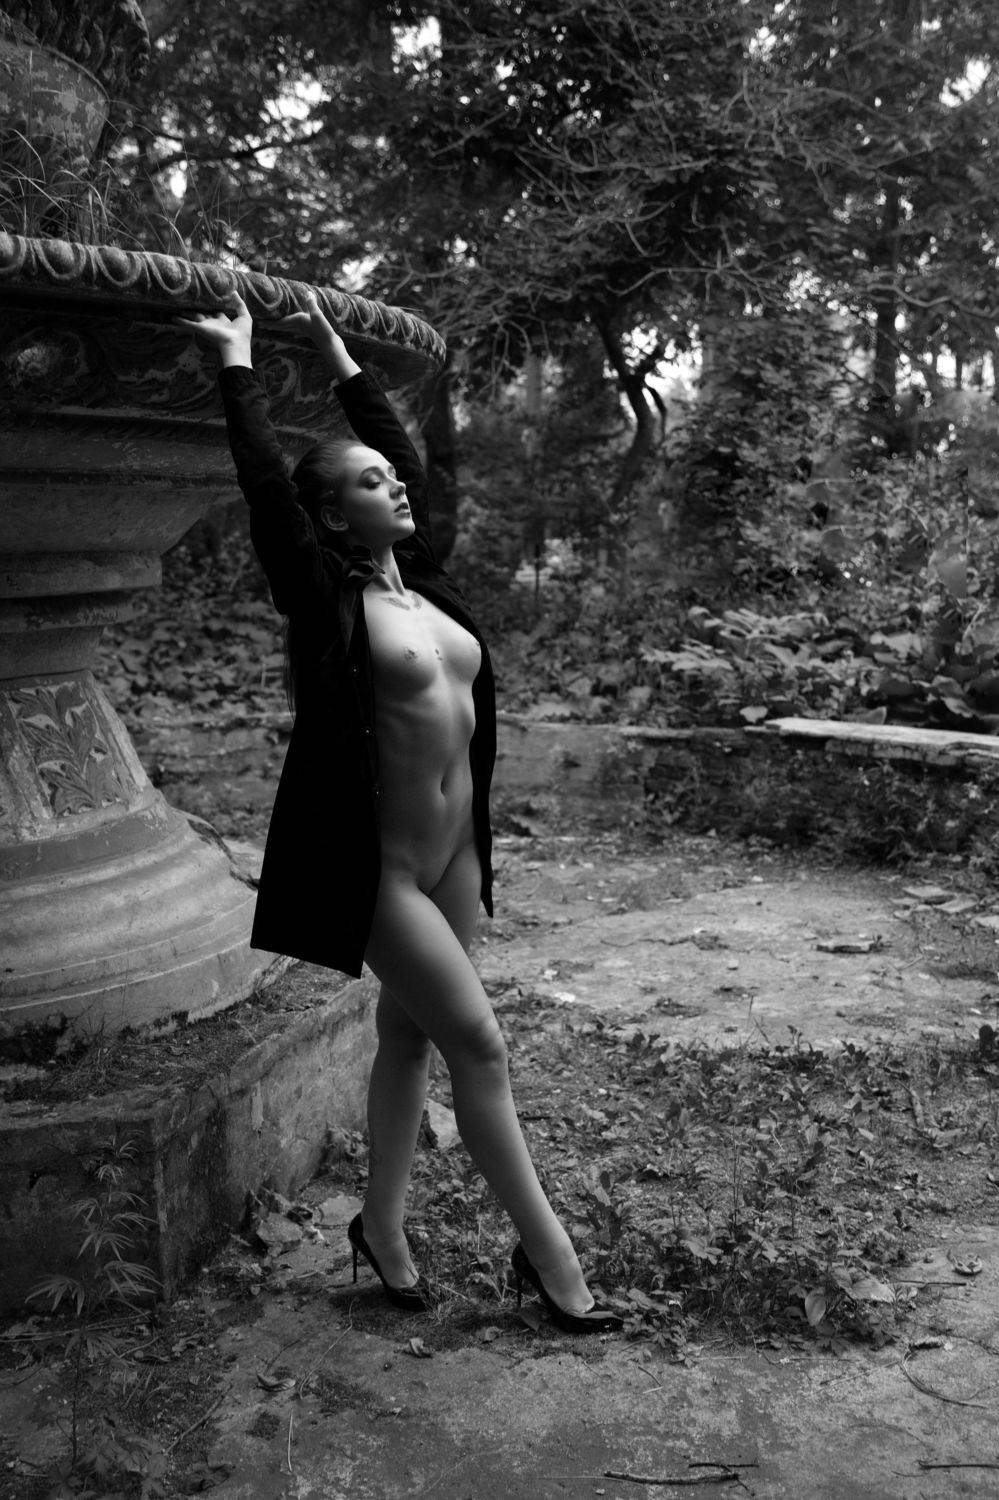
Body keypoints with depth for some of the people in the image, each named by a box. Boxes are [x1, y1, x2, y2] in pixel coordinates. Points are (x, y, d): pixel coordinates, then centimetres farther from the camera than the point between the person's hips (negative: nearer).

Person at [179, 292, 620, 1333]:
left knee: (408, 1038, 15)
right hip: (382, 866, -7)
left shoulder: (421, 578, 7)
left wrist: (336, 354, 24)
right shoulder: (328, 597, -10)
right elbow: (263, 482, -13)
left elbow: (398, 445, 16)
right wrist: (237, 363, -2)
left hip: (455, 853, 7)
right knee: (477, 1044, -3)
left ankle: (382, 1229, 31)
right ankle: (546, 1253, 11)